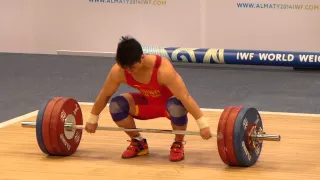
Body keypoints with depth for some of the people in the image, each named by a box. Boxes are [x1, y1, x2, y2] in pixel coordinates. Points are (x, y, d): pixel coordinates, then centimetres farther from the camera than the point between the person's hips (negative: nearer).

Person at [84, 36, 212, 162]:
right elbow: (105, 95, -7)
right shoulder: (118, 70, -24)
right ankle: (138, 142, 1)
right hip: (148, 103, 4)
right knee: (116, 105, -22)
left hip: (169, 103, -4)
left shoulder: (163, 69, -38)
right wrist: (92, 119, 1)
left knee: (177, 107, -40)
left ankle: (178, 144, -10)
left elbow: (185, 97, -37)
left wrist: (203, 124, -37)